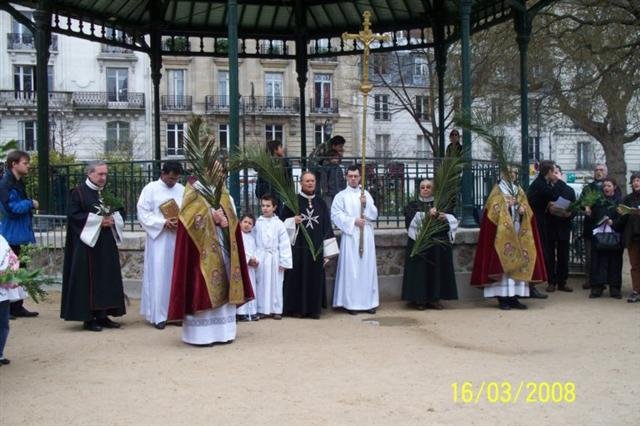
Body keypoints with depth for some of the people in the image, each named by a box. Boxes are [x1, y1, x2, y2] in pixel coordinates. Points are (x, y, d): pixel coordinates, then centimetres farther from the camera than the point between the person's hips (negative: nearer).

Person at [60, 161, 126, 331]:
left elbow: (118, 213, 18)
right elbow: (73, 215, -13)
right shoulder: (78, 192, -5)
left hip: (107, 243, 7)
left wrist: (112, 219, -6)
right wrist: (99, 220, -17)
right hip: (87, 242, -7)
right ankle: (88, 318, 1)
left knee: (107, 278, 6)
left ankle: (102, 314, 12)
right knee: (88, 280, -4)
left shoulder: (107, 192, 15)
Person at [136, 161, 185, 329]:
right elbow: (143, 213, -6)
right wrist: (163, 222, -16)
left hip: (179, 239, 4)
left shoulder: (182, 190, 10)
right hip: (159, 239, -4)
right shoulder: (150, 189, -1)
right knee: (159, 275, -4)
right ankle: (158, 315, 1)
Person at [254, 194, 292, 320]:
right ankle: (262, 310, 13)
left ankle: (276, 310, 13)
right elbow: (253, 241, 4)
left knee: (275, 284, 4)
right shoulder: (257, 223, 3)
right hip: (261, 258, 1)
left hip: (274, 258, -1)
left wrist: (284, 261, -6)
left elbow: (284, 243, -3)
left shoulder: (279, 224, -2)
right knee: (261, 284, 5)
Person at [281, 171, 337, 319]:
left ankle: (314, 308, 12)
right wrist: (293, 221, -19)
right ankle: (297, 308, 8)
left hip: (316, 248, 3)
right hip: (298, 247, -3)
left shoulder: (321, 203, 10)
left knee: (315, 277, 4)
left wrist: (327, 251, 4)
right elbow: (282, 221, 2)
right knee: (298, 276, -1)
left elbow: (327, 227, 9)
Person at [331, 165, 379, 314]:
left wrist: (366, 205, -8)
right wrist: (353, 221, -13)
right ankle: (351, 303, 0)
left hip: (366, 236, 3)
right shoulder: (341, 196, 4)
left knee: (367, 267, 4)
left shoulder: (366, 194, 15)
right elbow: (336, 215, -6)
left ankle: (369, 301, 10)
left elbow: (374, 214, 10)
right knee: (351, 269, -5)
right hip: (350, 236, -3)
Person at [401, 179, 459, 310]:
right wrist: (427, 214, -28)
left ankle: (434, 298, 8)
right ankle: (420, 299, 0)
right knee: (420, 270, -5)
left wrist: (445, 217, -21)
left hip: (438, 244, 2)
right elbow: (413, 218, -12)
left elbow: (453, 220, 1)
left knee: (437, 270, 1)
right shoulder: (413, 205, 8)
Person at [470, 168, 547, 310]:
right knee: (504, 264, -9)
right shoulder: (497, 191, 1)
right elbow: (492, 211, -8)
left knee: (518, 263, 2)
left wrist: (523, 209, -8)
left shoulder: (519, 191, 17)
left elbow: (528, 210, 12)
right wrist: (506, 206, -19)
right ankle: (503, 298, -7)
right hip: (502, 233, -5)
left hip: (518, 234, 6)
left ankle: (513, 297, 6)